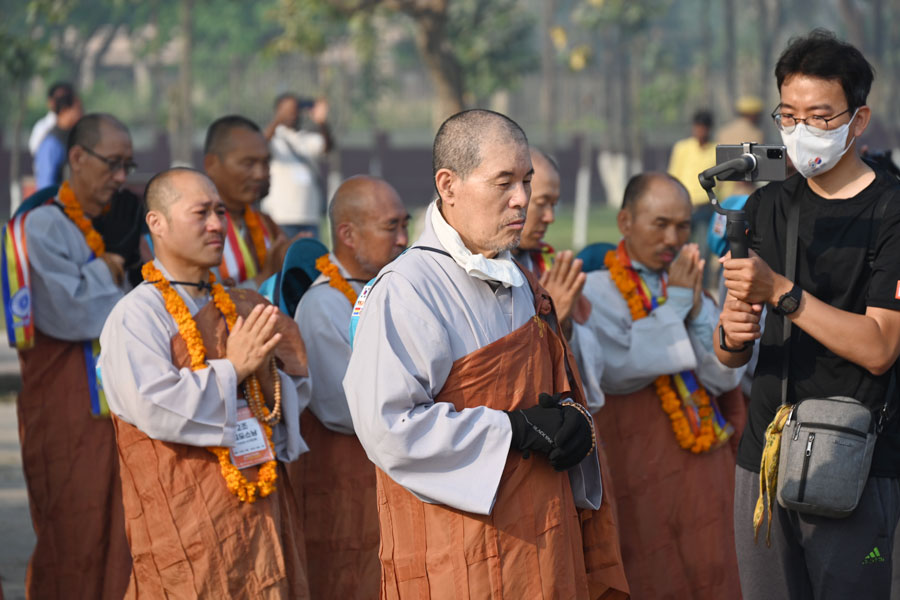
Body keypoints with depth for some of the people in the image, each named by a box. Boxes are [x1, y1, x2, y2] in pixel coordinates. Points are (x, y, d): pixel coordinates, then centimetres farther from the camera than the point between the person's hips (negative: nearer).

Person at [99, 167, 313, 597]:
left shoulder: (239, 309, 15)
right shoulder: (136, 315, -7)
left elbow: (296, 397, 16)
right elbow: (155, 408, -21)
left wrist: (268, 375, -7)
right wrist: (233, 370, -13)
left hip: (262, 508, 7)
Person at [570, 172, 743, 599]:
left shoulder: (687, 285, 11)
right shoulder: (598, 292, -5)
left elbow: (725, 375, 1)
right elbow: (623, 368, -21)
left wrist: (697, 308, -11)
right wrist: (674, 304, -15)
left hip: (703, 466, 5)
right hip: (642, 469, -5)